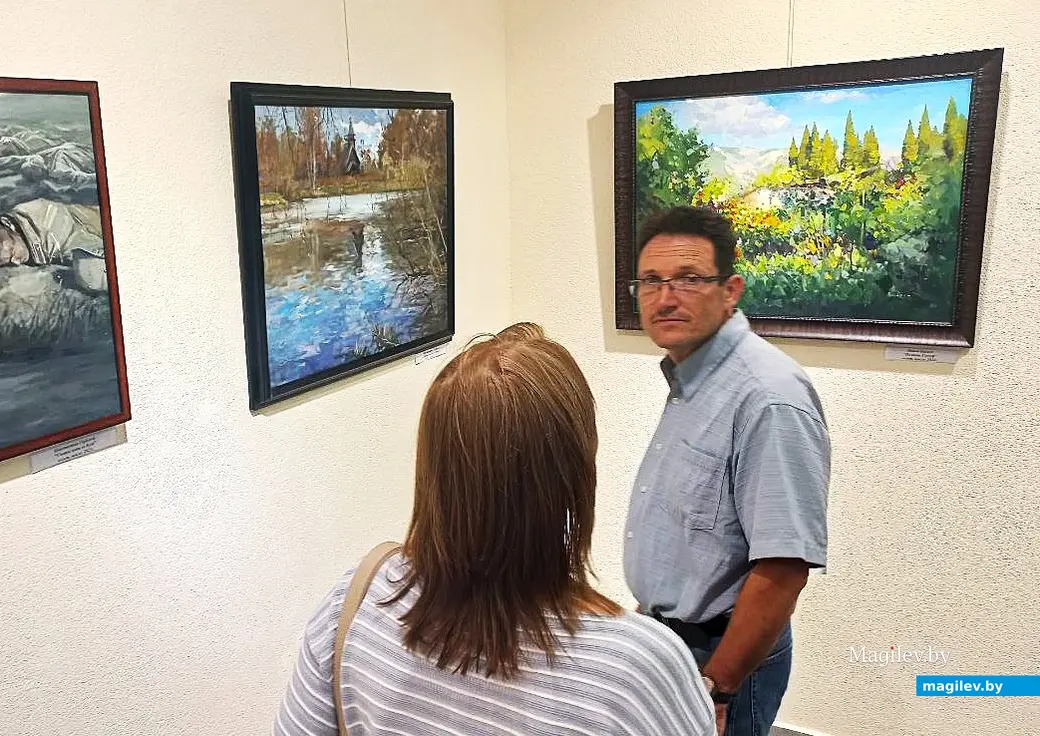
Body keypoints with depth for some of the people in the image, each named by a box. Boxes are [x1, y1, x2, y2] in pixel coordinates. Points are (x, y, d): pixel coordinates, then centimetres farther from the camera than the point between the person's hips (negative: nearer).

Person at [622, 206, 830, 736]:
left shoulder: (768, 398, -27)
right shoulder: (688, 378, 4)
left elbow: (783, 568, -28)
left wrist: (713, 688, -21)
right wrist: (656, 624, 16)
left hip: (722, 656, -9)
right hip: (666, 639, 9)